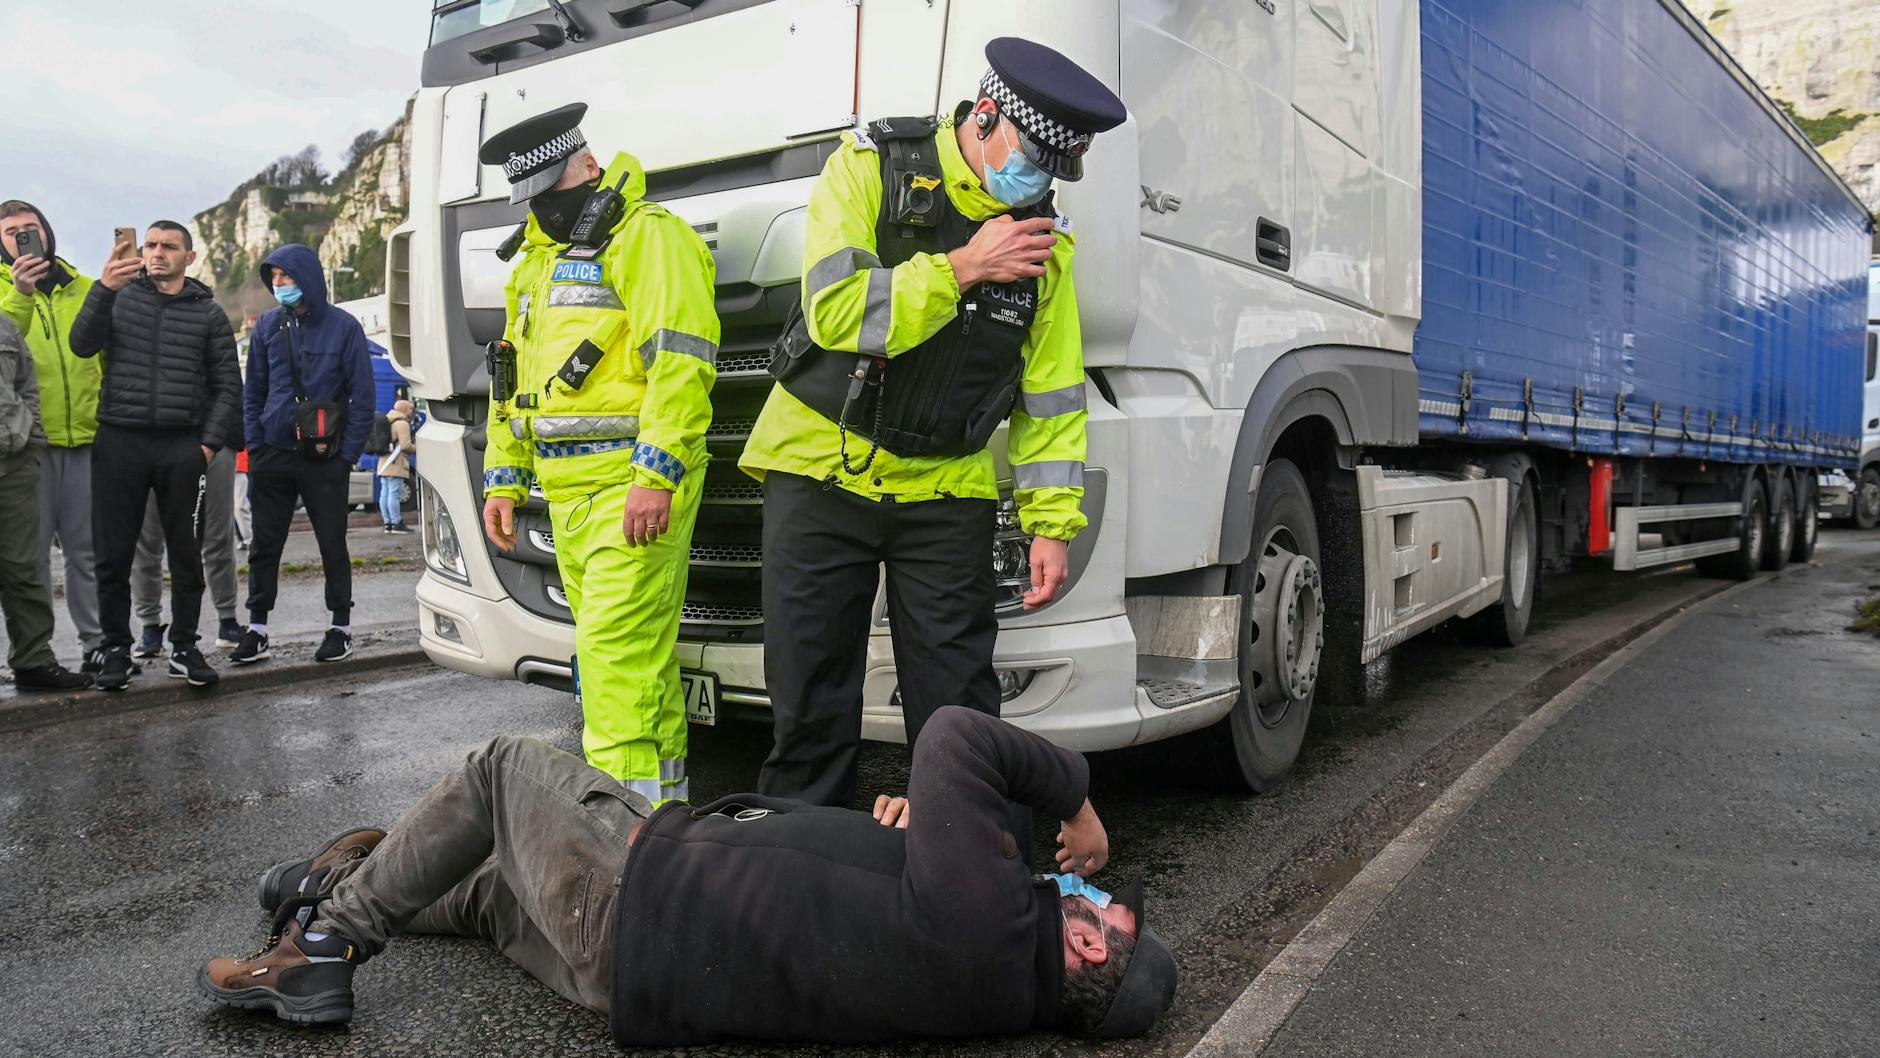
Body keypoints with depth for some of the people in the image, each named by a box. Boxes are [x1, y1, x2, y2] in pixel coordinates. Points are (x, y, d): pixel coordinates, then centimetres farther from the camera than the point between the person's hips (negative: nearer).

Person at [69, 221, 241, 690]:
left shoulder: (208, 313, 10)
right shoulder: (120, 295, 9)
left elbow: (227, 386, 9)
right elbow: (82, 344, -6)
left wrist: (210, 442, -2)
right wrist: (102, 290, -20)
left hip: (182, 447, 0)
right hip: (119, 442, 0)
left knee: (186, 553, 5)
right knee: (113, 554, 3)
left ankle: (184, 647, 15)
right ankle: (116, 648, 14)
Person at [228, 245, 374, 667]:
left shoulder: (344, 327, -3)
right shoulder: (268, 325, 7)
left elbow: (362, 395, -1)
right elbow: (253, 391, 13)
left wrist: (348, 453, -7)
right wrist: (254, 446, 4)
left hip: (325, 459, -3)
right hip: (273, 456, 3)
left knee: (333, 544, 4)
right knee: (264, 545, 7)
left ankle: (340, 627, 15)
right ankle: (257, 629, 16)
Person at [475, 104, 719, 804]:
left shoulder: (647, 234, -6)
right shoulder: (537, 259, 23)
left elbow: (681, 361, -17)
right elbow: (512, 376, 27)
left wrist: (655, 475, -23)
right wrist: (503, 479, 20)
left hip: (634, 484, -8)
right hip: (567, 490, 8)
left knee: (616, 648, -13)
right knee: (639, 654, 12)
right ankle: (665, 800, 20)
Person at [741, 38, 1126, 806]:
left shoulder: (1043, 236, 2)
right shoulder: (871, 166, -7)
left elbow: (1050, 390, 4)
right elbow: (835, 313, -19)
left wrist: (1052, 522, -1)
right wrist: (961, 267, -18)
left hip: (948, 491, 2)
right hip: (822, 473, -1)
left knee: (958, 708, 3)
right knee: (810, 703, 6)